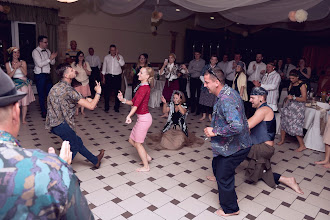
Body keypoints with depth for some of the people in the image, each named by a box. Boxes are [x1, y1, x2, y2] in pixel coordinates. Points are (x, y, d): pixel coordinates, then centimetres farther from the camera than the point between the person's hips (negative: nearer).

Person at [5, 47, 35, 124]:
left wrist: (20, 66, -12)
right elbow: (9, 75, -3)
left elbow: (25, 73, -2)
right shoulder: (8, 64, 7)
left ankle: (24, 119, 0)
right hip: (14, 84, 0)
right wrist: (15, 68, -11)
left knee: (25, 102, -6)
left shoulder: (23, 62, 8)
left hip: (24, 83, 0)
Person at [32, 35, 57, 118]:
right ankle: (44, 112, 13)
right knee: (42, 95, 3)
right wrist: (50, 58, -19)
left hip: (47, 75, 6)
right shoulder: (35, 51, -9)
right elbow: (40, 64, -18)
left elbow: (52, 63, 11)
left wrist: (53, 58, -10)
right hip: (40, 75, -6)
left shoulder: (47, 51, 11)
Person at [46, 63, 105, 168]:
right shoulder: (69, 90, -19)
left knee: (77, 141, 20)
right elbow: (91, 106, -19)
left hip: (53, 123, 10)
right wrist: (98, 93, -5)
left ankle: (95, 160, 34)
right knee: (74, 147, 8)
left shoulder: (57, 86, 10)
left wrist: (85, 100, 14)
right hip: (61, 124, -10)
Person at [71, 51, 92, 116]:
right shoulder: (73, 64, 4)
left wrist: (85, 69, -14)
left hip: (84, 82, 1)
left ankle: (82, 110, 8)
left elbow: (89, 73, 3)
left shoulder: (86, 63, 6)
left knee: (83, 96, -2)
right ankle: (77, 110, 4)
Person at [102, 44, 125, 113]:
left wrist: (117, 55, -16)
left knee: (117, 92, 5)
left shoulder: (120, 56, 3)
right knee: (107, 92, -1)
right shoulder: (106, 57, 8)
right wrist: (103, 77, 8)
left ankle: (116, 107, 17)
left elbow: (122, 64, -16)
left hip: (117, 77, -1)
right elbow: (104, 67, 12)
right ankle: (106, 108, 9)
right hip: (108, 76, 1)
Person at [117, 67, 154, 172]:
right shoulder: (142, 87, 11)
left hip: (144, 118, -10)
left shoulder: (144, 88, -19)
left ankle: (146, 166, 18)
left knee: (138, 143, 4)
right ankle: (147, 157, 31)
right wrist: (123, 100, -6)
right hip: (142, 118, 10)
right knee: (131, 140, 18)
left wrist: (129, 116, -41)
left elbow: (137, 104, -32)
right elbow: (133, 102, 10)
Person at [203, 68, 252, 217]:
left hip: (234, 148, -10)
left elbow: (237, 126, -43)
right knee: (217, 165, 27)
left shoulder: (225, 100, -32)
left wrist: (215, 131, -30)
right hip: (231, 144, 10)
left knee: (223, 176, 5)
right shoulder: (229, 91, 1)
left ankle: (230, 209, 29)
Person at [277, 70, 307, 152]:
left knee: (295, 126, -8)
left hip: (297, 108, -7)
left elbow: (304, 99, -15)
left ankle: (302, 145, 4)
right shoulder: (291, 84, 10)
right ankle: (282, 140, 24)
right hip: (289, 106, 7)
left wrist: (293, 98, -25)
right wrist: (286, 103, 17)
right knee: (283, 122, 8)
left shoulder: (302, 85, -10)